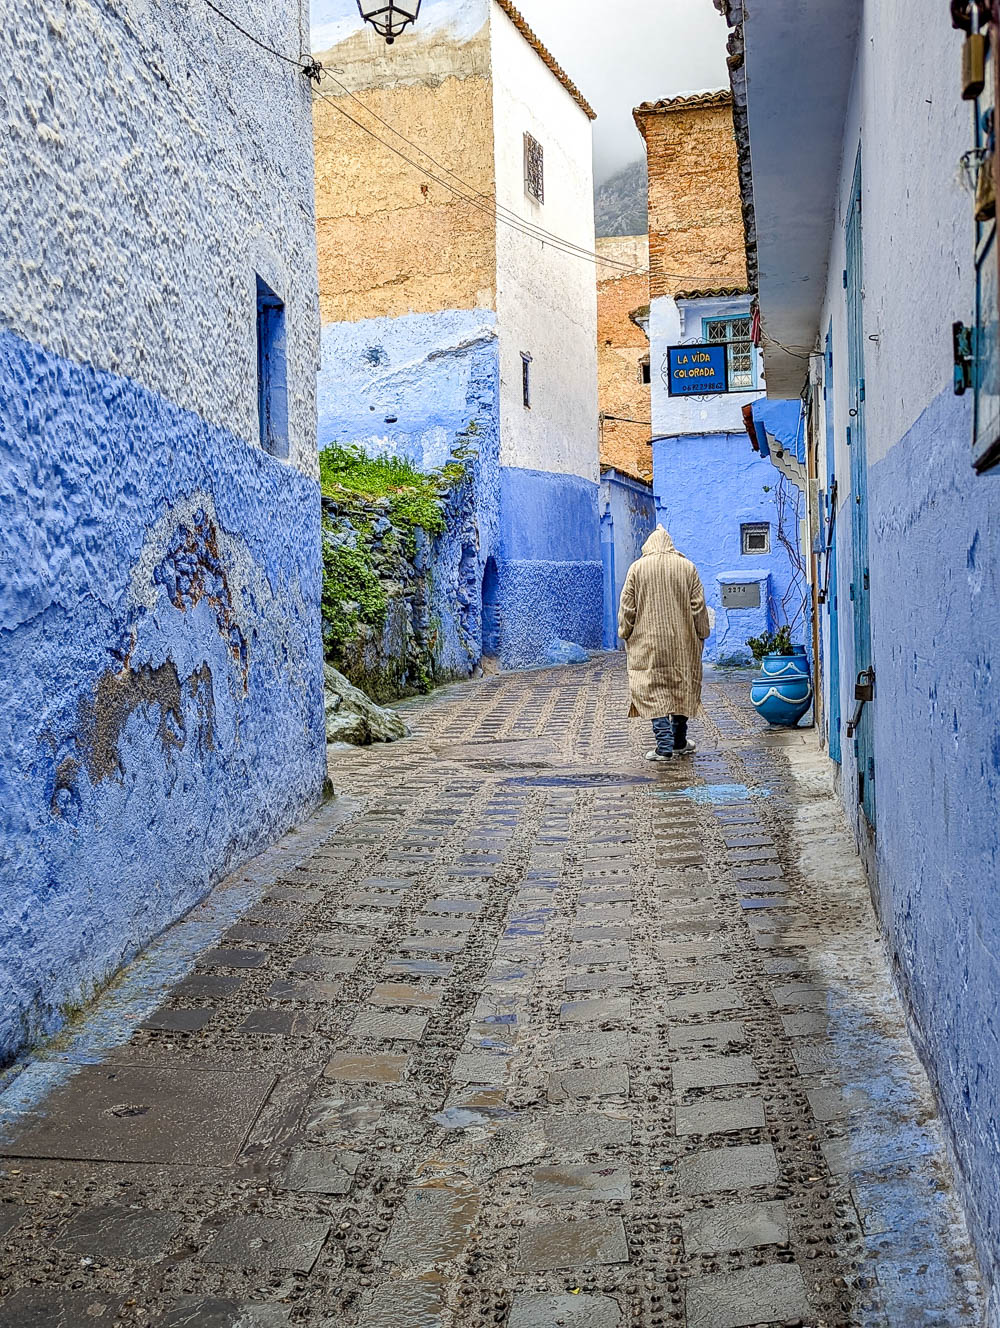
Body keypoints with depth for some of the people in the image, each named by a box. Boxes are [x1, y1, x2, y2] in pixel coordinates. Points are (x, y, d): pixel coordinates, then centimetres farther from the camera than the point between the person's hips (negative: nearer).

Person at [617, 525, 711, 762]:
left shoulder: (637, 568, -2)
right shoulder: (687, 566, 2)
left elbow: (627, 608, -1)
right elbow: (699, 605, 2)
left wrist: (625, 635, 10)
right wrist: (702, 635, 12)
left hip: (649, 643, -2)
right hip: (683, 643, 2)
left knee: (653, 690, -2)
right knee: (682, 687, 14)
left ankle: (664, 747, -11)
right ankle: (679, 742, 21)